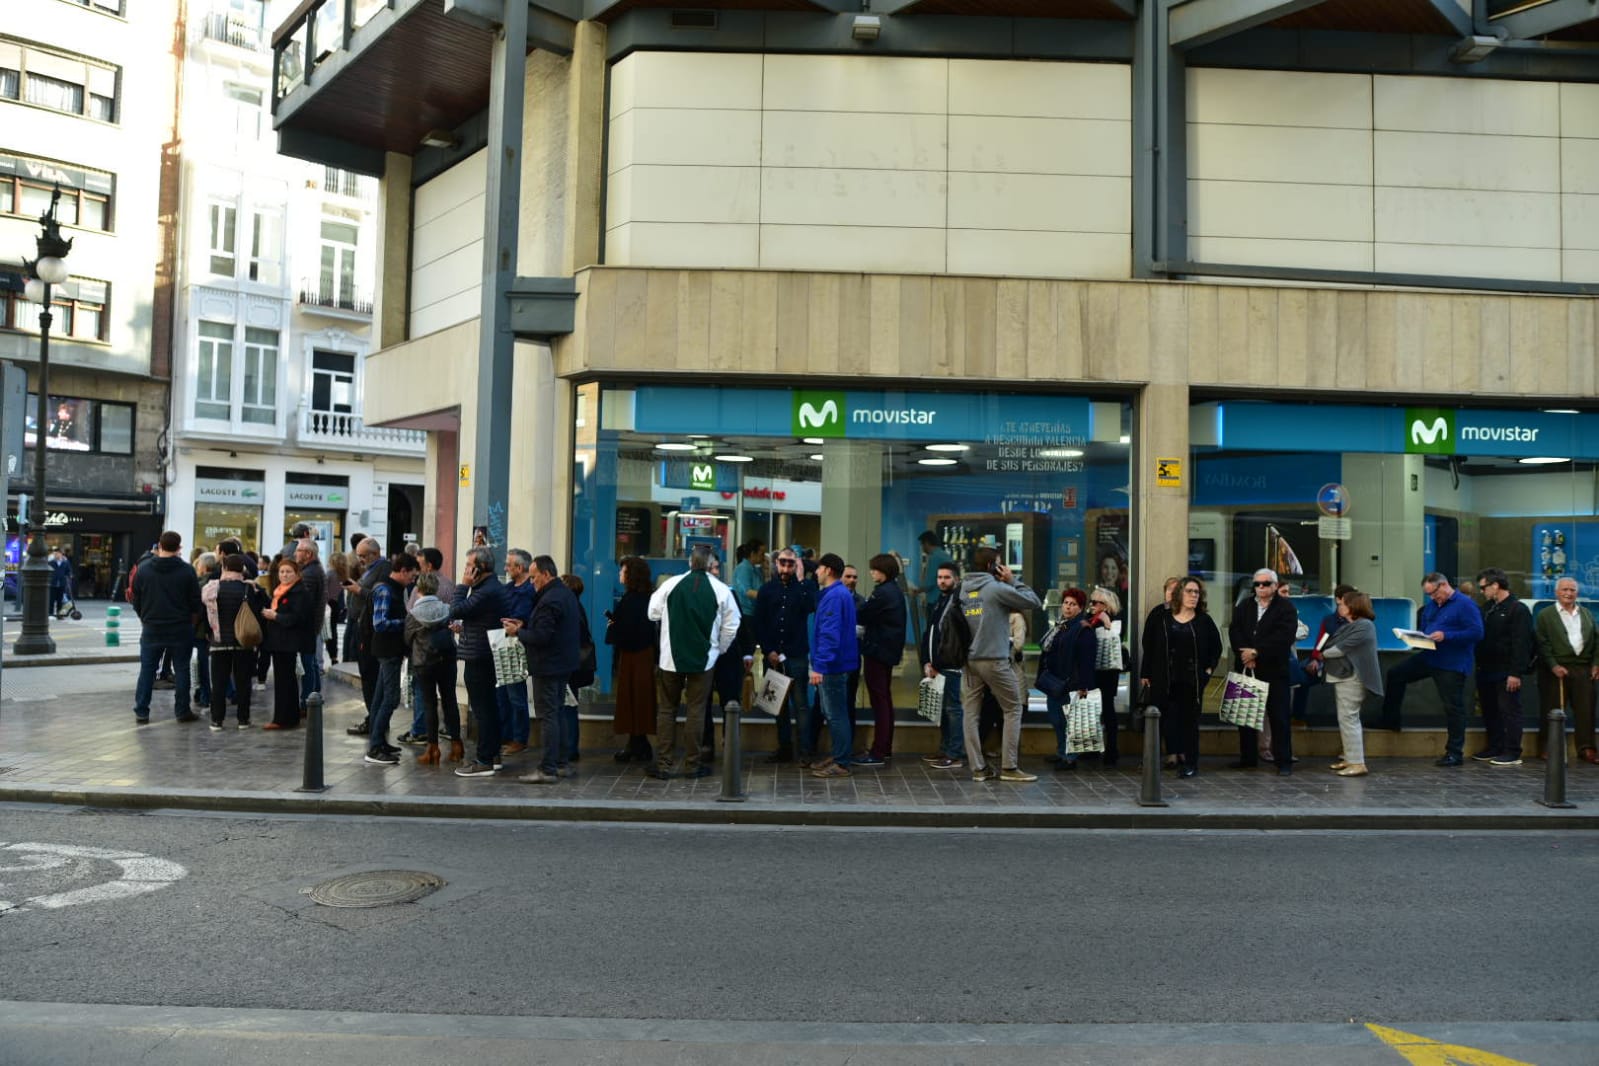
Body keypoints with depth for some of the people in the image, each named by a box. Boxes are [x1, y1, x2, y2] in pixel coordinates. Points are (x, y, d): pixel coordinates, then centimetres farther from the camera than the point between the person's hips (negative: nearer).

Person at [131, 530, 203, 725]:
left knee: (147, 670, 9)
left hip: (151, 628, 2)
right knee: (181, 669, 5)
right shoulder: (187, 571, -8)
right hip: (180, 629, -2)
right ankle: (182, 711, 7)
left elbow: (136, 601, 5)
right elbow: (195, 602, -4)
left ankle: (141, 712, 9)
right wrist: (191, 623, 12)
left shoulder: (143, 569, -1)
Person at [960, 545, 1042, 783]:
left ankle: (978, 768, 5)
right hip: (995, 660, -6)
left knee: (971, 713, 6)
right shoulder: (996, 588, -10)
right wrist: (1013, 580, 6)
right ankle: (1009, 767, 3)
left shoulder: (963, 590, 9)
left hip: (969, 661, 6)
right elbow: (1033, 602, -6)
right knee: (1013, 709, 6)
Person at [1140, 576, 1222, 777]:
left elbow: (1216, 646, 14)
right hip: (1164, 678, 0)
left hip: (1192, 680, 0)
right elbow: (1148, 645, 2)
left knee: (1190, 720, 5)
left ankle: (1191, 762, 9)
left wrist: (1209, 668, 4)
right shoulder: (1160, 616, 1)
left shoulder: (1203, 620, 4)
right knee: (1168, 718, 1)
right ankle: (1174, 755, 11)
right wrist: (1145, 674, 0)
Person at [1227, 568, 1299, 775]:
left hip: (1274, 671, -4)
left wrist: (1256, 652, -16)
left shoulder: (1286, 607, -1)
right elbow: (1234, 632, 1)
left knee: (1279, 717, -1)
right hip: (1246, 669, 4)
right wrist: (1245, 655, -15)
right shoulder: (1243, 607, 13)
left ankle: (1284, 761, 4)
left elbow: (1284, 637, -14)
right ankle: (1248, 758, 18)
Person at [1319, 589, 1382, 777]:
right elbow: (1334, 644, 13)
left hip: (1351, 678, -10)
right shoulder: (1348, 625, 16)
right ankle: (1350, 758, 21)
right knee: (1347, 719, 14)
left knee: (1348, 719, -9)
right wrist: (1325, 655, -4)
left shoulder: (1363, 626, -15)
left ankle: (1358, 764, -8)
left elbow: (1341, 648, -17)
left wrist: (1324, 654, -2)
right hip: (1343, 676, 10)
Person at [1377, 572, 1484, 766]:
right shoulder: (1431, 605, 12)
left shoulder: (1465, 604, -13)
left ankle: (1455, 752, 8)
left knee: (1453, 707, -1)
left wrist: (1446, 636, -25)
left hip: (1452, 664, -8)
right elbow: (1423, 628, 23)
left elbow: (1476, 632, -20)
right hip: (1429, 656, 8)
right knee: (1395, 675, 7)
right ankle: (1390, 721, 19)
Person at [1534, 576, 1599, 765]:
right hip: (1556, 670, -4)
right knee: (1553, 711, -1)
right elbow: (1543, 644, -5)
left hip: (1583, 670, 4)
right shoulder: (1545, 615, 2)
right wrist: (1553, 666, -13)